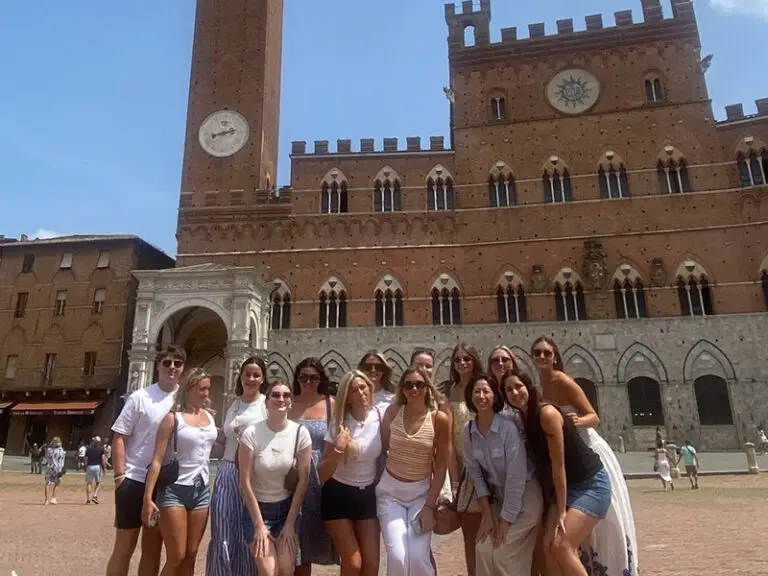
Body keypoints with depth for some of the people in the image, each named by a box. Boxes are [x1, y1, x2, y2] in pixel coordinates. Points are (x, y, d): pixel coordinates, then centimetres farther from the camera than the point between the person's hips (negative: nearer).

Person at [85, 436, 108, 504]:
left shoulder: (88, 449, 7)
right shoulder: (101, 449, 0)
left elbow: (86, 460, 6)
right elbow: (103, 459, -7)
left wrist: (86, 468, 16)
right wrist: (104, 468, -1)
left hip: (89, 467, 2)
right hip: (98, 466, -2)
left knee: (88, 483, 9)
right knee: (98, 482, 12)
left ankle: (88, 499, 7)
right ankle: (95, 495, -3)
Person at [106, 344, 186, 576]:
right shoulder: (139, 398, -6)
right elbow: (119, 438, -6)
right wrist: (119, 475, -11)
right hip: (134, 480, -3)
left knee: (153, 549, 14)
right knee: (124, 547, 6)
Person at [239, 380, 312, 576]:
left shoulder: (300, 433, -10)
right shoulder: (251, 434, -15)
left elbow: (303, 480, -6)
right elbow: (245, 482, -12)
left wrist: (290, 523, -5)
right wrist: (259, 525, -11)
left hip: (287, 508, 2)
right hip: (257, 509, -2)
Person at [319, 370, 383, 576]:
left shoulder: (380, 418, -10)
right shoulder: (339, 424, -13)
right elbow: (322, 474, -15)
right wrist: (338, 449, -29)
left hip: (368, 495, 2)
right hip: (338, 495, -2)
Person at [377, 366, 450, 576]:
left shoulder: (440, 419, -11)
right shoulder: (393, 412, -6)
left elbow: (441, 466, -7)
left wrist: (429, 505, -9)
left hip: (421, 492, -1)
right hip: (390, 490, 1)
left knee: (418, 557, -9)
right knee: (396, 556, -11)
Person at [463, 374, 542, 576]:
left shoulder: (508, 427, -25)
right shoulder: (468, 430, -7)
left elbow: (516, 477, -23)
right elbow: (475, 472, -2)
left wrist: (505, 522, -19)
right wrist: (488, 515, -6)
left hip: (524, 497, -5)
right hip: (498, 496, 5)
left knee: (504, 554, -9)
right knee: (483, 549, -1)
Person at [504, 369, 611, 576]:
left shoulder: (547, 413, -21)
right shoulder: (522, 420, 3)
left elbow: (559, 465, -20)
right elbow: (543, 464, 7)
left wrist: (562, 510, -16)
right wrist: (557, 507, 4)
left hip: (591, 484, -8)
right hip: (567, 486, 8)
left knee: (561, 546, -16)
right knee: (549, 545, 0)